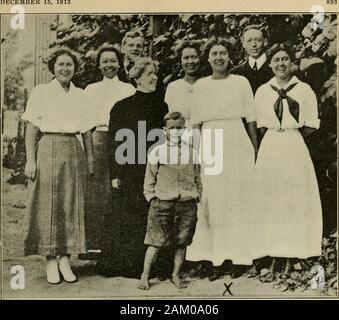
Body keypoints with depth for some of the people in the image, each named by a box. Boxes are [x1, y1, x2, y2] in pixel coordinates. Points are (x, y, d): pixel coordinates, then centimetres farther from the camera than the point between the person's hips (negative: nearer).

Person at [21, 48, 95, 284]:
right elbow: (31, 129, -2)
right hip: (49, 150, -3)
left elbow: (88, 130, 13)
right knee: (48, 206, -1)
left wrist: (90, 158, 8)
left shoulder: (80, 95, 12)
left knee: (73, 206, 3)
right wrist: (30, 159, -9)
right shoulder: (41, 93, 3)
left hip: (74, 152, 3)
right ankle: (51, 262, 8)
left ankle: (66, 260, 13)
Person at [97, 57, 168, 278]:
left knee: (152, 218, 4)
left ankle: (147, 266, 16)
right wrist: (114, 175, -7)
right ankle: (121, 264, 15)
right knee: (126, 217, 1)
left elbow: (165, 142, 14)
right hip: (129, 173, -3)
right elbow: (113, 144, -1)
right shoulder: (122, 107, 0)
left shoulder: (161, 107, 10)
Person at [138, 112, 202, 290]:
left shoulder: (192, 152, 9)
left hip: (187, 204, 2)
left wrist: (196, 197, 8)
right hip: (162, 203, -2)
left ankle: (176, 276, 23)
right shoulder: (157, 152, 4)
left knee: (182, 242, 8)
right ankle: (145, 277, 10)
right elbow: (149, 179, 8)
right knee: (156, 242, -2)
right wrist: (151, 197, 0)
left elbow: (197, 179, 16)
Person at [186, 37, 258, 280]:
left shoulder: (241, 82, 5)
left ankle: (239, 256, 10)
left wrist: (256, 150, 0)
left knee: (238, 200, 1)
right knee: (212, 202, 2)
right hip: (210, 147, 2)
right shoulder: (200, 85, 10)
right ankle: (217, 259, 9)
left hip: (237, 144, -2)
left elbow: (251, 119, 4)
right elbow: (196, 123, 9)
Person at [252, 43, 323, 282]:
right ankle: (273, 260, 6)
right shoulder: (262, 91, 9)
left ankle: (291, 259, 10)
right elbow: (261, 126, 11)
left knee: (295, 202, 0)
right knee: (270, 203, 0)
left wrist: (289, 137, -3)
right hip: (269, 151, 2)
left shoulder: (304, 90, 4)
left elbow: (311, 126, 3)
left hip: (295, 151, -1)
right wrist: (278, 137, 0)